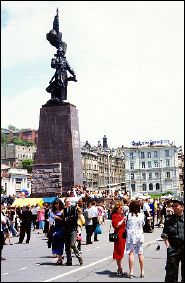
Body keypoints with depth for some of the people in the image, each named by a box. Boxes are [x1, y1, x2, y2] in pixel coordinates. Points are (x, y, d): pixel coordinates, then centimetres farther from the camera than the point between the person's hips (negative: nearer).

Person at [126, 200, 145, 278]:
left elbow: (127, 225, -2)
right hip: (139, 235, 2)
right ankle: (142, 272, 15)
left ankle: (131, 272, 0)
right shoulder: (141, 215, -4)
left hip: (130, 236, -2)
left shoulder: (129, 215, -9)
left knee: (131, 253, 2)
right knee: (140, 254, 10)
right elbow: (143, 224, 8)